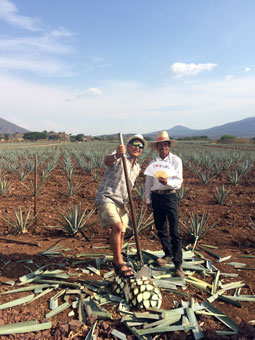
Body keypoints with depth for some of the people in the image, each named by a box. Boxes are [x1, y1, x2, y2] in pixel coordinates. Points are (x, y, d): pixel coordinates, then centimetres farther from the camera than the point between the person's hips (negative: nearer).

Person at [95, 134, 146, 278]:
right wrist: (117, 155, -53)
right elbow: (107, 161, -32)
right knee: (117, 226, -24)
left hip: (121, 202, 8)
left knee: (121, 233, 13)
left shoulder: (137, 167, 15)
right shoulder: (119, 157, -8)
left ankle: (117, 261, 33)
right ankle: (119, 263, -13)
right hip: (106, 198, -8)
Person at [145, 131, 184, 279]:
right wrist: (148, 199, 9)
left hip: (170, 196, -4)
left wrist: (167, 182, -28)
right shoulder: (153, 162, 11)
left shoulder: (176, 160, 1)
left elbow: (179, 181, -8)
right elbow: (148, 182, 14)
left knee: (175, 231, -7)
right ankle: (168, 255, 30)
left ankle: (178, 264, -1)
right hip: (156, 197, 4)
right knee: (161, 229, 12)